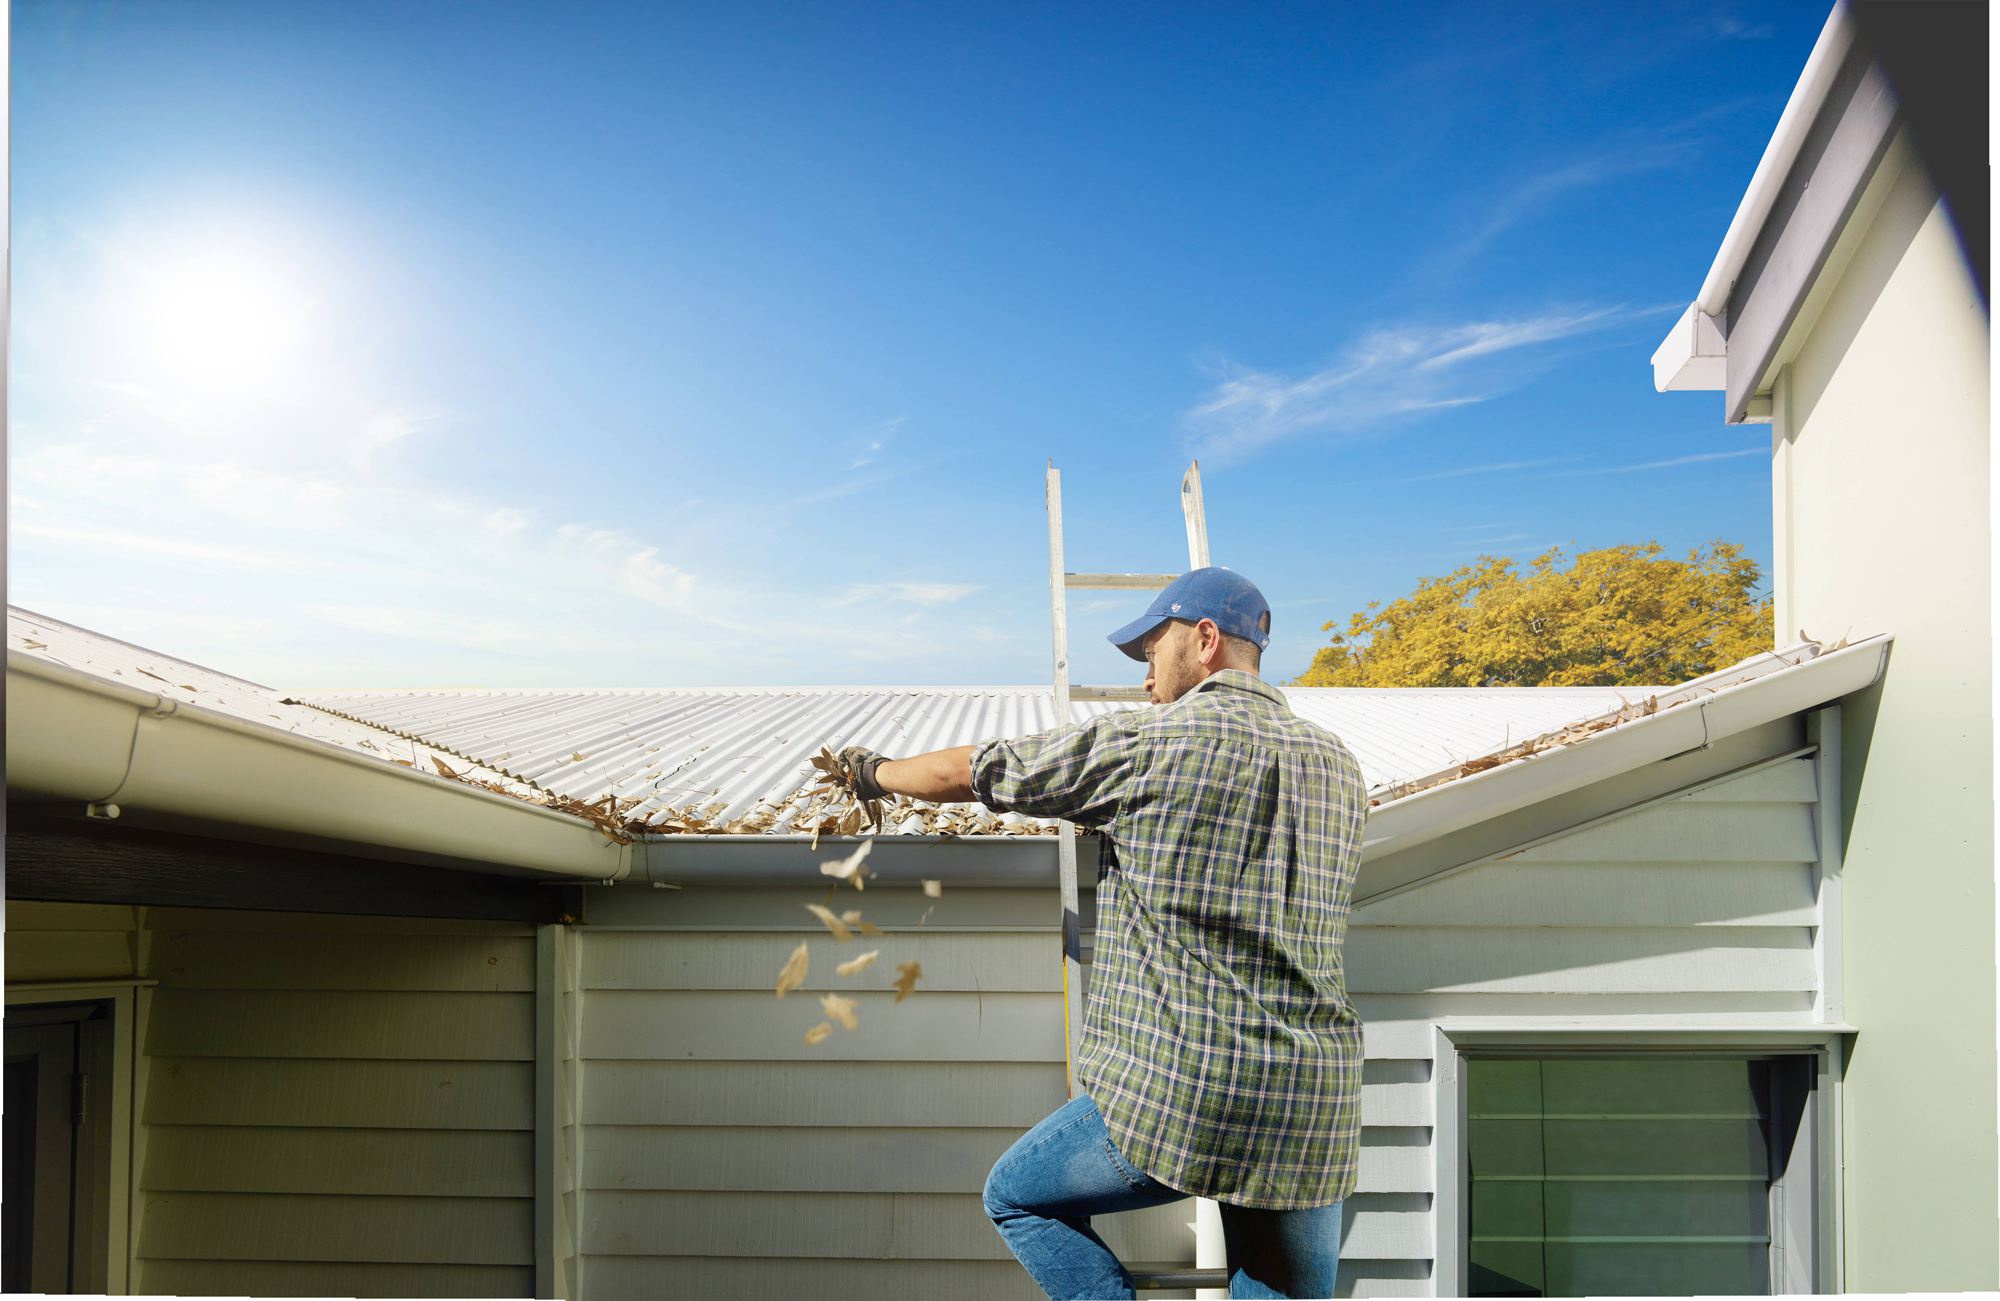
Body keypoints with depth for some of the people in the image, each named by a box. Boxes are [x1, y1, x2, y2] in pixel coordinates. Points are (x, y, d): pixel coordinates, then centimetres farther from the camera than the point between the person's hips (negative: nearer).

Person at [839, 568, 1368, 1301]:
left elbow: (970, 773, 4)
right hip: (1315, 1111, 5)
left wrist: (878, 774, 24)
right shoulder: (1339, 768, 10)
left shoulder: (1145, 745, -7)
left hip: (1178, 1095, -5)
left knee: (1017, 1197, 18)